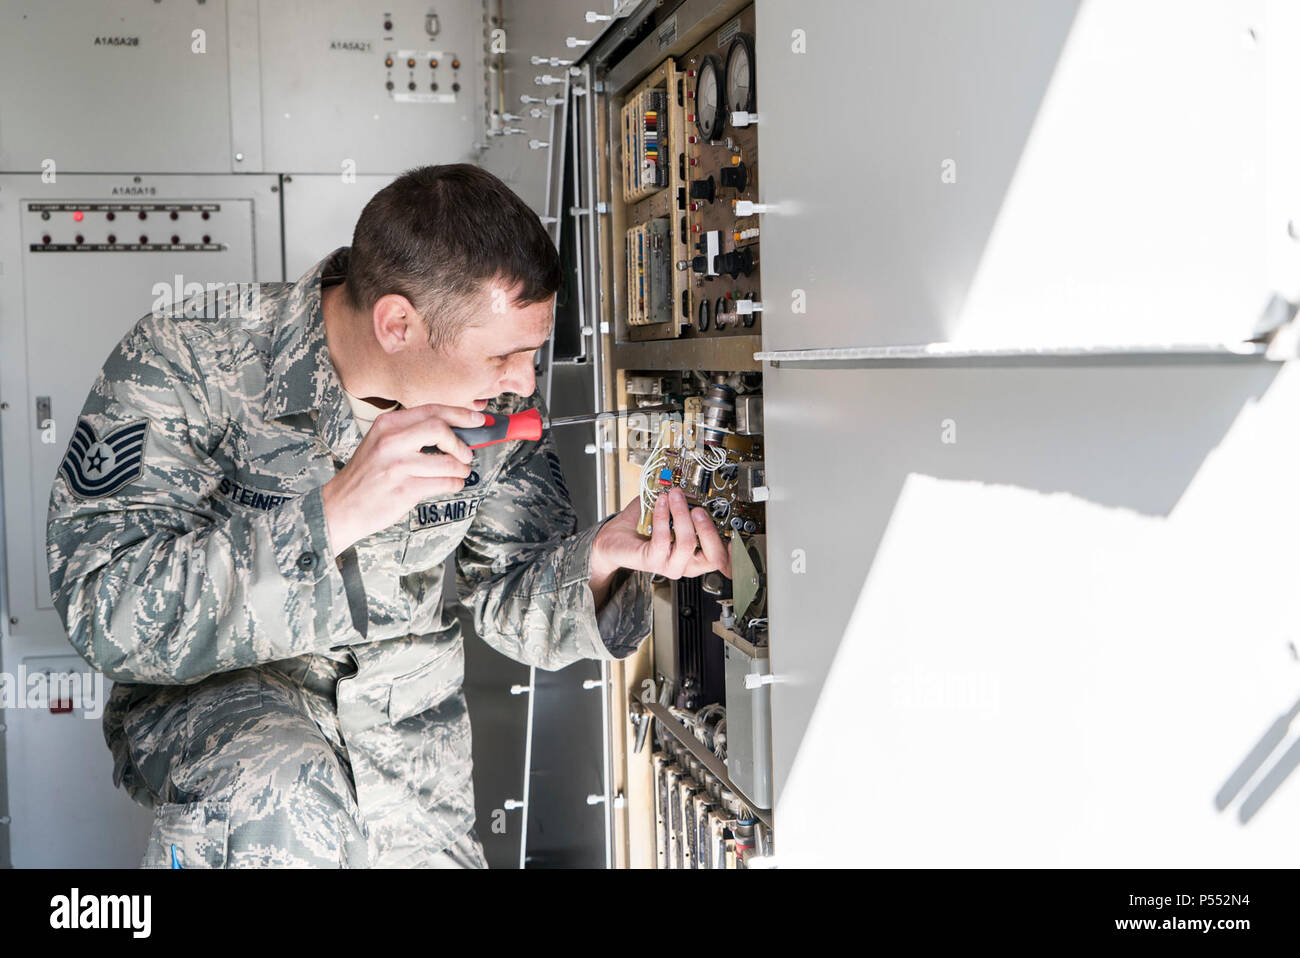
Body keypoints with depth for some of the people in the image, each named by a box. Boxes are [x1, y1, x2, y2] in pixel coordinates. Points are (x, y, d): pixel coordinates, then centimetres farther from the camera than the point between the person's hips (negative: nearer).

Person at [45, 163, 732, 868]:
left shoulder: (497, 398, -7)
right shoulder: (186, 363, -22)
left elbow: (511, 599, -2)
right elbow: (103, 609, -29)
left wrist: (601, 556, -25)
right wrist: (332, 513, -38)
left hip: (405, 722, 5)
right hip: (213, 699, -4)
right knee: (278, 797, -35)